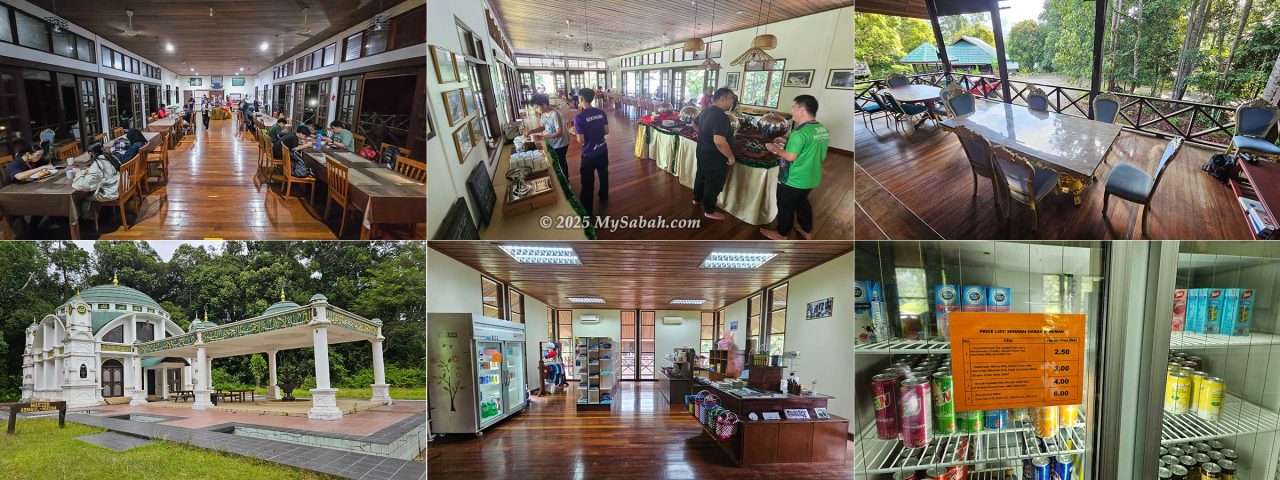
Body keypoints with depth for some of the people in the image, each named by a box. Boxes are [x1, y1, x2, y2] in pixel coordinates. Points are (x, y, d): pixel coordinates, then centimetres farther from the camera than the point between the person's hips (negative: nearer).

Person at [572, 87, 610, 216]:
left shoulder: (579, 118, -22)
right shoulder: (601, 113, -6)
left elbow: (581, 140, -20)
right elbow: (606, 131, 2)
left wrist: (575, 132, 0)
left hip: (589, 154, -5)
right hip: (603, 151, 5)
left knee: (588, 182, 6)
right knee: (604, 174, 26)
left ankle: (587, 210, 14)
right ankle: (604, 197, 46)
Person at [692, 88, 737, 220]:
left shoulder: (706, 111, 0)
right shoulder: (721, 116, -30)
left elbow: (695, 124, 19)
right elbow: (719, 141, -38)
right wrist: (731, 157, -26)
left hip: (702, 152, 9)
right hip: (715, 158, -9)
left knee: (701, 176, 28)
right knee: (713, 184, 8)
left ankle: (697, 198, 48)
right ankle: (709, 211, 22)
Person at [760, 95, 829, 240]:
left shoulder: (800, 132, -27)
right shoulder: (823, 130, 1)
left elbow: (790, 156, -26)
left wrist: (774, 148, -10)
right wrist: (788, 141, 13)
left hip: (793, 180, -8)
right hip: (811, 178, 8)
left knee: (786, 206, 11)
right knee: (802, 202, 26)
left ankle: (781, 234, 26)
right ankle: (806, 231, 38)